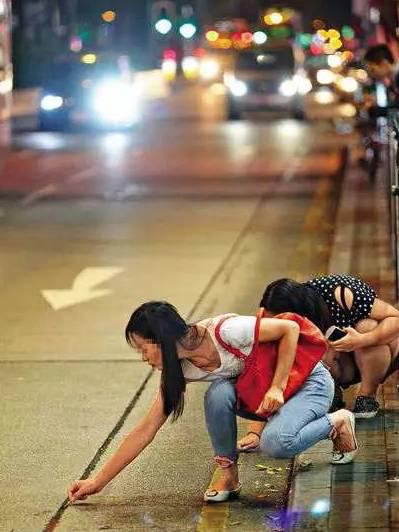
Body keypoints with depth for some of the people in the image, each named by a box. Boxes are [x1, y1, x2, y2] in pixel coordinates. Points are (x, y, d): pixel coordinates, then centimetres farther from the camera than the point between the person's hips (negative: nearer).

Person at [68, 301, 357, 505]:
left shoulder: (225, 331, -32)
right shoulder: (179, 370, -11)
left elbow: (290, 328, -22)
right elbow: (145, 431, -7)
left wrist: (277, 387, -27)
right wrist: (98, 481, -9)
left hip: (310, 380, -6)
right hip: (258, 392, 6)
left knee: (275, 442, -34)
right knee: (219, 393, -27)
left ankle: (337, 423, -4)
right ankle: (228, 476, -9)